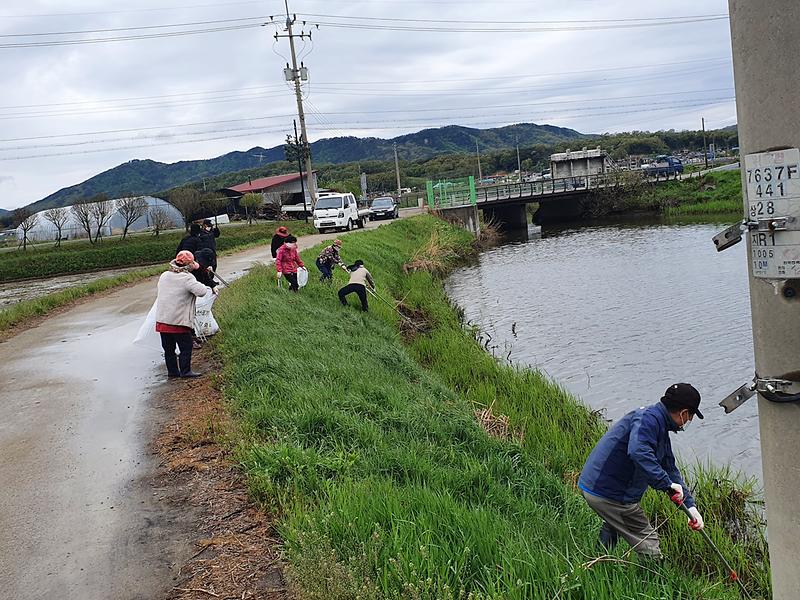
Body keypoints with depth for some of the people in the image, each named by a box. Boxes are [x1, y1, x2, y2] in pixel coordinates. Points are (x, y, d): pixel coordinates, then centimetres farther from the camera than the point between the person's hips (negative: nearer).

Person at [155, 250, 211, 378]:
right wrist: (199, 285, -4)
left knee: (168, 348, 15)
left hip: (162, 319, 7)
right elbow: (202, 291, -27)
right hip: (178, 321, -7)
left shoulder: (164, 276, 8)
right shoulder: (187, 278, -15)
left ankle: (172, 371, 22)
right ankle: (185, 371, 8)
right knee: (186, 347, 6)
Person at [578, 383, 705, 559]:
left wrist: (690, 506, 15)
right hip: (610, 496, -11)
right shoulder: (648, 418, -18)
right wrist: (667, 484, -31)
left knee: (613, 526, 36)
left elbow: (671, 470, 20)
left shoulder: (660, 426, 15)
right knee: (648, 544, 1)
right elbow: (638, 452, -38)